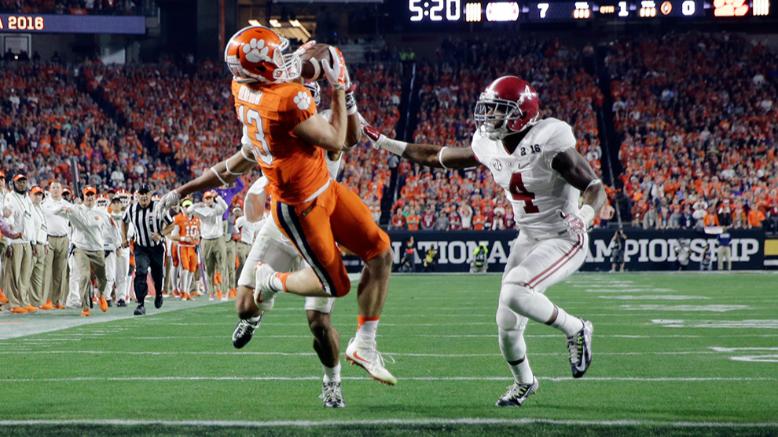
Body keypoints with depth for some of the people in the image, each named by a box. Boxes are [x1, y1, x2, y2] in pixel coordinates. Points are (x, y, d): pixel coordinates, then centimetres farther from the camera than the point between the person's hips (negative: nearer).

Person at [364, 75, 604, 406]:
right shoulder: (490, 146, -2)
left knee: (513, 293, -29)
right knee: (507, 325, 8)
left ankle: (575, 330, -6)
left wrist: (584, 215, -41)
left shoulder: (549, 144, -23)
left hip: (564, 240, -7)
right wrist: (384, 143, 12)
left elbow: (595, 189, -20)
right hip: (528, 240, 7)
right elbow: (437, 157, 11)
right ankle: (524, 382, 37)